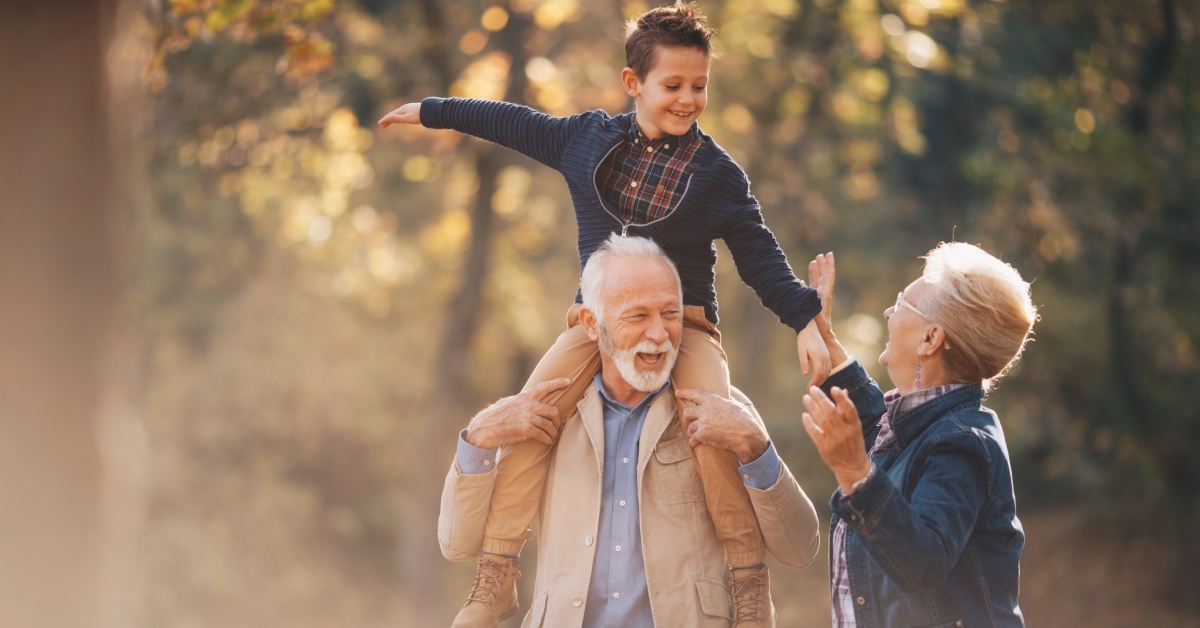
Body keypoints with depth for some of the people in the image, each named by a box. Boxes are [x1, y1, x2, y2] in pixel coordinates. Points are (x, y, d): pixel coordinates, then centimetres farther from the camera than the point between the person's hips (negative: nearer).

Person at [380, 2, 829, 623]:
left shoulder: (718, 172, 0)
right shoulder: (588, 139, 7)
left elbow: (759, 256, 0)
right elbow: (515, 123, 21)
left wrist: (804, 321, -13)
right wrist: (431, 111, 30)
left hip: (684, 323, -2)